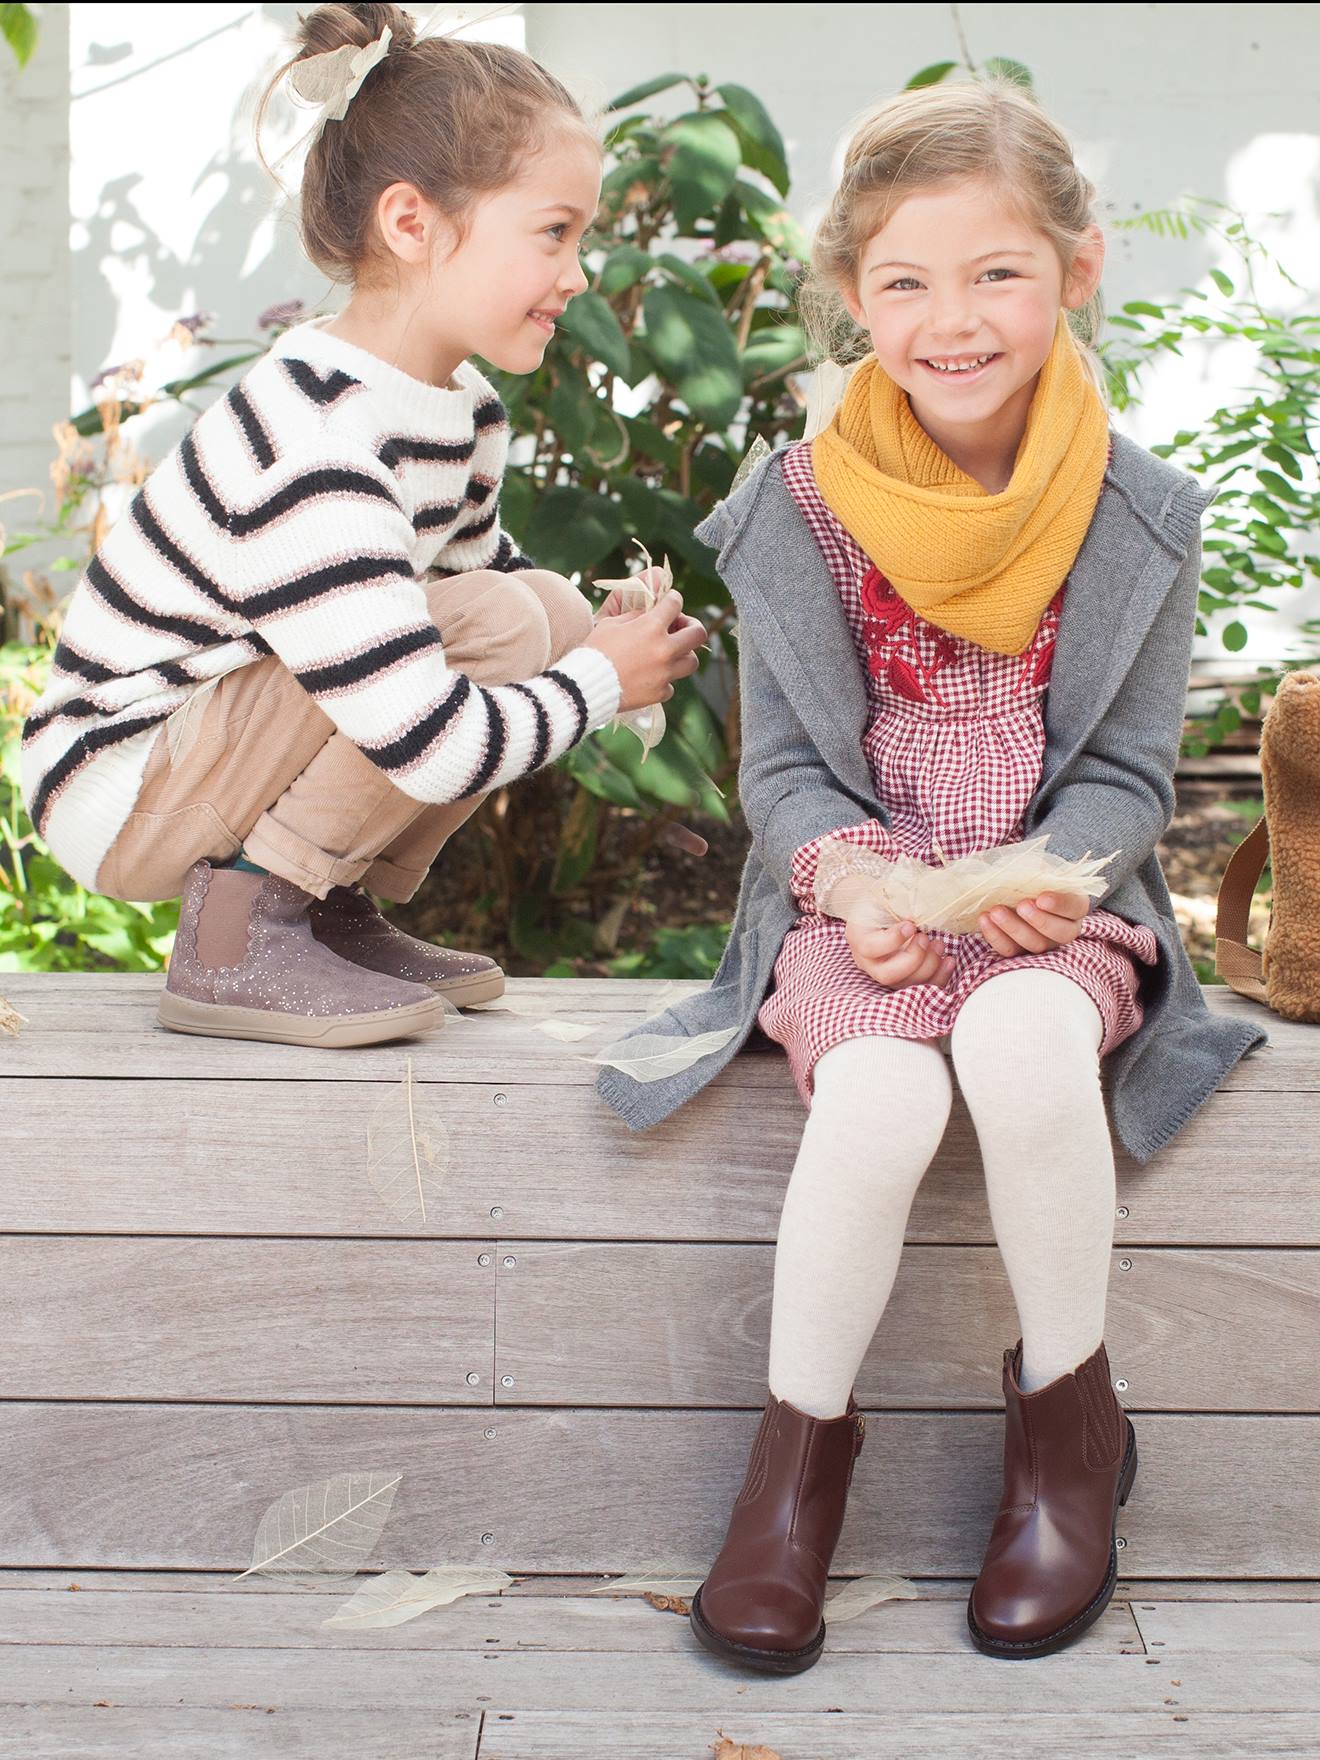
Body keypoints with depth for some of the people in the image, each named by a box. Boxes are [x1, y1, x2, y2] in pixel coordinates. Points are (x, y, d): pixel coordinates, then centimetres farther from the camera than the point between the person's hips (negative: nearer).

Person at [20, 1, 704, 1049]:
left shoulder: (463, 411, 1)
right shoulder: (314, 454, -30)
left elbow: (482, 560, 21)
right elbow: (436, 748, -32)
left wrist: (597, 625, 0)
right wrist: (601, 679, -14)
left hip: (218, 747, 10)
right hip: (115, 790, -10)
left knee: (549, 603, 0)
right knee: (497, 624, -25)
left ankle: (334, 908, 7)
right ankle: (234, 941, -15)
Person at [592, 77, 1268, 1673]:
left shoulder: (1137, 516, -1)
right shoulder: (798, 513, -1)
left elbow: (1128, 774, 1)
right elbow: (782, 766, 3)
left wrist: (1046, 879, -19)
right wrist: (845, 875, -18)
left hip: (1057, 901, 0)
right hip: (855, 904, 0)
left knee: (1021, 1044, -34)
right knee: (878, 1093, -32)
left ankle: (1068, 1406, -10)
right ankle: (801, 1439, -9)